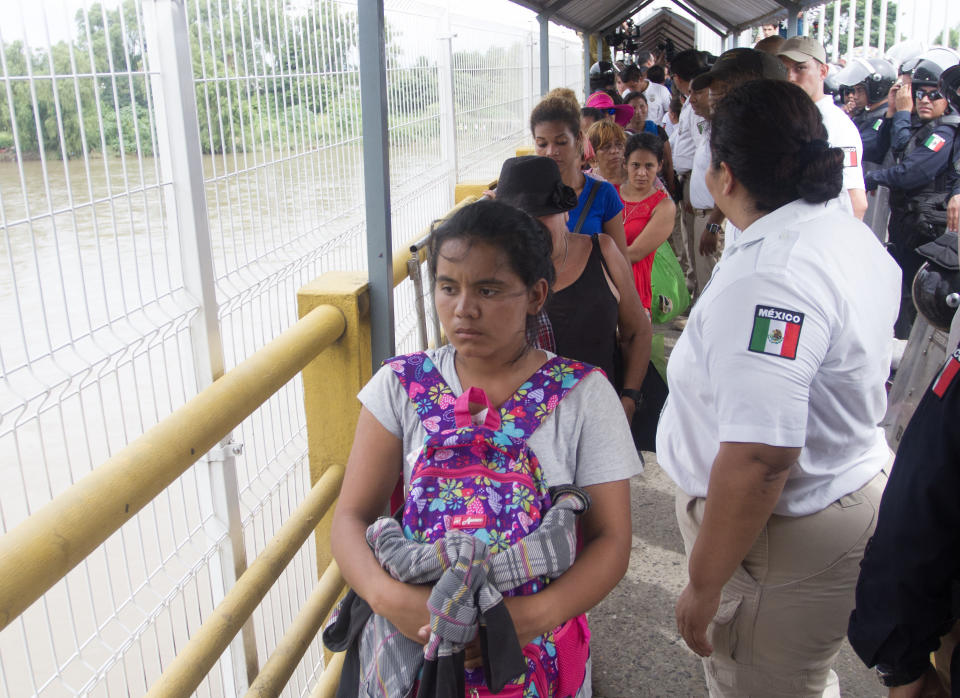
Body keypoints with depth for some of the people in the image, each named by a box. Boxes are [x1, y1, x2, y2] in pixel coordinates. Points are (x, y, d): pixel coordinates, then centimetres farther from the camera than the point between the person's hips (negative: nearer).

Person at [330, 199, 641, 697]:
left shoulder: (584, 395, -10)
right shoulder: (400, 387, -6)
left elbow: (611, 539, -10)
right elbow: (351, 516, -7)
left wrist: (537, 614, -27)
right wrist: (387, 595, -27)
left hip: (540, 646, -1)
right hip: (416, 639, 1)